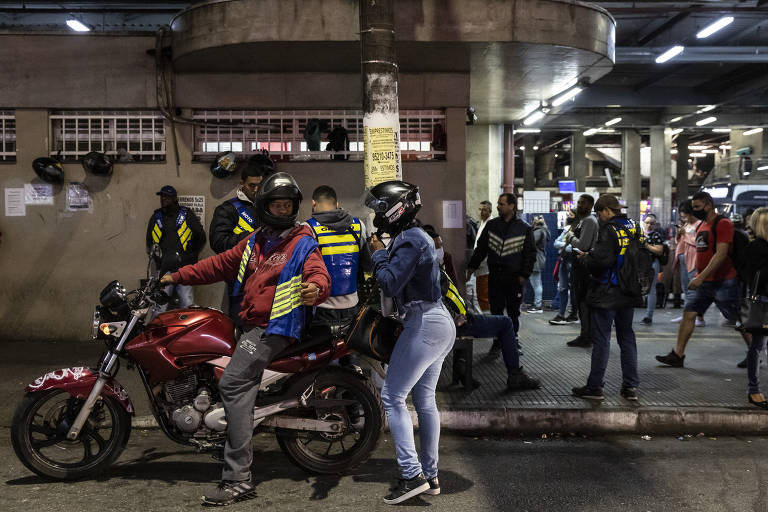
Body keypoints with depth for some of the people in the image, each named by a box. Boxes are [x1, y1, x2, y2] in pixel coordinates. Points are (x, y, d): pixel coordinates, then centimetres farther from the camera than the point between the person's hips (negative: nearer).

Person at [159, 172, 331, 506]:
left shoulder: (303, 244, -6)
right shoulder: (254, 241, 16)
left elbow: (319, 275, -21)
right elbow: (221, 265, 21)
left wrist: (315, 289, -45)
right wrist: (177, 277, 20)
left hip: (274, 327, -9)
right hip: (250, 324, 9)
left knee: (233, 385, -21)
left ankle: (238, 480, -20)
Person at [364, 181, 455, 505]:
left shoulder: (409, 240, -13)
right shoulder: (416, 236, 19)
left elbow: (390, 284, -20)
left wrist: (378, 253, -7)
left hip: (424, 325, -11)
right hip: (440, 323, 11)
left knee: (392, 397, -7)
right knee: (424, 400, 14)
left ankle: (412, 475, -7)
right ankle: (430, 476, 20)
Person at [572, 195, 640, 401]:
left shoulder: (609, 229, -16)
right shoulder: (633, 228, 8)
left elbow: (600, 260, -25)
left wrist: (585, 258, -4)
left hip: (606, 294, -7)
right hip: (628, 294, 7)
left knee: (601, 340, -1)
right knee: (627, 338, 13)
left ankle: (595, 387, 5)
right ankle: (630, 386, 16)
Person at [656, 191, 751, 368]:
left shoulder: (723, 224, -13)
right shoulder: (701, 226, 14)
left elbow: (721, 254, -22)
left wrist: (701, 277, -25)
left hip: (723, 282, -8)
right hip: (704, 282, 8)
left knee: (738, 320, 2)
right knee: (688, 313, 1)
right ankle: (677, 355, 3)